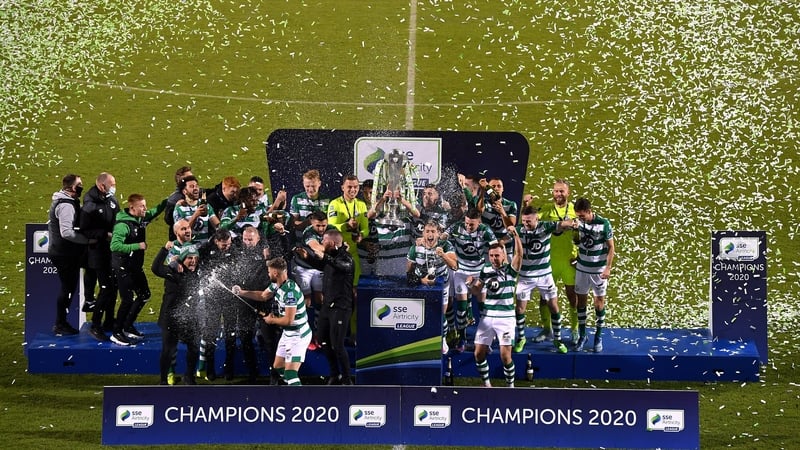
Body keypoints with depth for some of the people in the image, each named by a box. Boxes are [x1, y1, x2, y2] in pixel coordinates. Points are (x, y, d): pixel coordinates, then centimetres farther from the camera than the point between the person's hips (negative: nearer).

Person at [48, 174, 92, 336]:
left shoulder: (63, 201, 12)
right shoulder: (66, 206, -21)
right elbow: (67, 232, -30)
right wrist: (88, 239, -24)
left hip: (63, 252, 10)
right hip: (65, 254, -10)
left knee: (67, 287, 16)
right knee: (67, 288, -3)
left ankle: (61, 322, 23)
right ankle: (60, 325, 4)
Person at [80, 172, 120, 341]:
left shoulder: (112, 200, 6)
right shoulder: (90, 205, -17)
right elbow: (85, 231, -19)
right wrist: (106, 235, -22)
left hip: (113, 251, 8)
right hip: (99, 253, -8)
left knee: (113, 287, 14)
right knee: (106, 288, -10)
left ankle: (109, 322, 27)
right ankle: (95, 326, -2)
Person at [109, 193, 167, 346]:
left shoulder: (142, 219, 1)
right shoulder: (123, 224, -25)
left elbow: (156, 211, 21)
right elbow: (115, 246, -35)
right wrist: (138, 246, -30)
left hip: (136, 266, 9)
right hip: (123, 267, -9)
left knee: (144, 295, 15)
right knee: (127, 300, -9)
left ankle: (128, 327, 28)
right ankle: (117, 333, 4)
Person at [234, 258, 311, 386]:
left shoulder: (290, 291, -30)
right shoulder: (276, 285, 0)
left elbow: (288, 320, -29)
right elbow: (263, 295, 21)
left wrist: (272, 320, -11)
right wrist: (242, 292, 15)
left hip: (298, 336, -10)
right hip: (287, 334, 10)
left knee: (290, 374, -19)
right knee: (278, 367, 21)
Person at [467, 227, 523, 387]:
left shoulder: (510, 270, -5)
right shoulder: (486, 270, 7)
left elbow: (519, 254, -21)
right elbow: (476, 290, 18)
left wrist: (515, 235, -34)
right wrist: (472, 282, -5)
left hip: (505, 318, -4)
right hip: (487, 317, 4)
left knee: (505, 356, -9)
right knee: (479, 353, 3)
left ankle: (510, 385, 10)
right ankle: (486, 384, 20)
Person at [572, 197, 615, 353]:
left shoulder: (603, 224, -16)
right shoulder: (579, 222, -6)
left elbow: (611, 247, -10)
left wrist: (608, 268, -13)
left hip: (599, 270, -3)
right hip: (582, 268, 3)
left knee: (599, 302, 4)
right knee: (581, 301, 7)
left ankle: (598, 337, 15)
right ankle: (582, 335, 18)